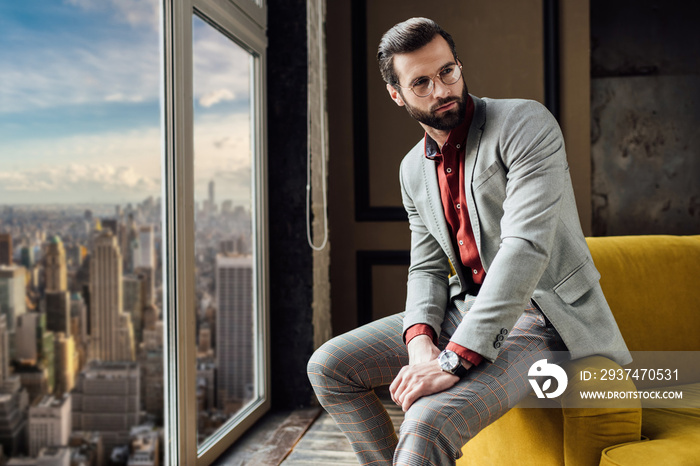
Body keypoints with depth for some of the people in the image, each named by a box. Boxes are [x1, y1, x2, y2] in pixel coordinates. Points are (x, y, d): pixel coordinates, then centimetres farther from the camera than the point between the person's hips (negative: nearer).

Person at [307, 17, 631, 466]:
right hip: (466, 308, 7)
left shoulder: (525, 125, -13)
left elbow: (525, 248, -24)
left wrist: (453, 359, -29)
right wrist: (419, 340, -13)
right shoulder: (413, 169, 10)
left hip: (539, 317, -7)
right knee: (329, 368, 1)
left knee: (428, 425, -32)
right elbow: (428, 268, 10)